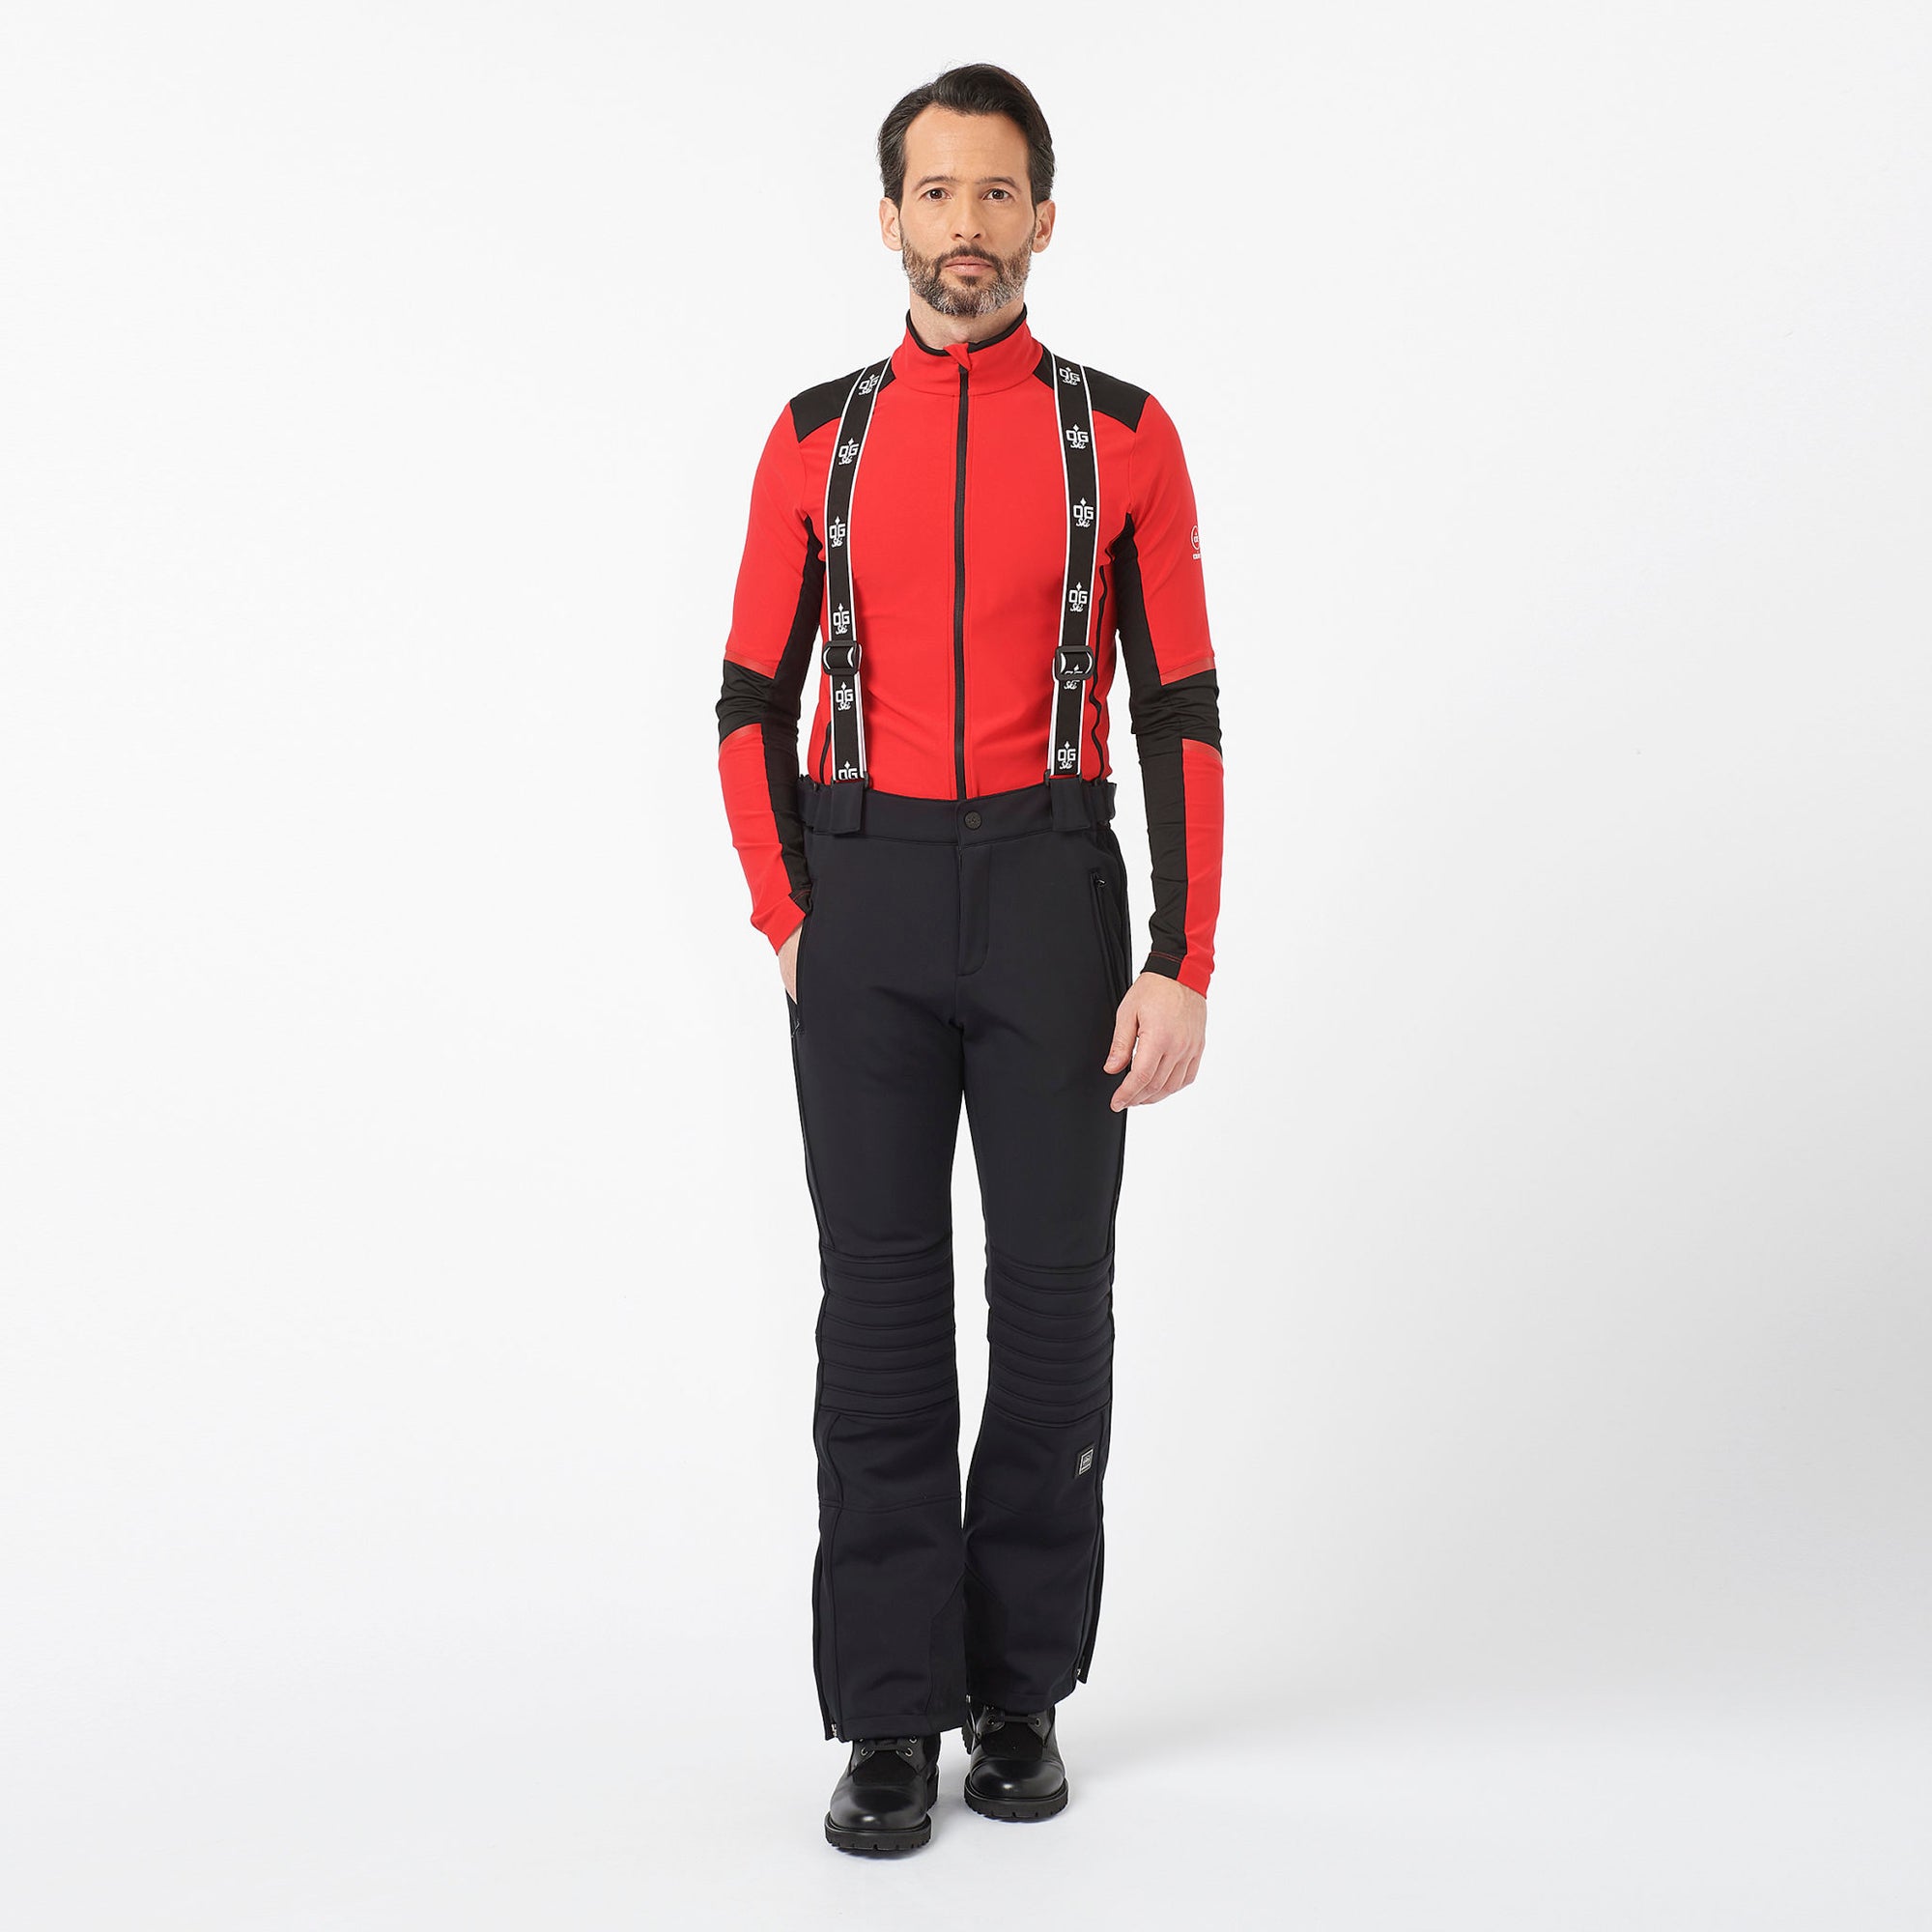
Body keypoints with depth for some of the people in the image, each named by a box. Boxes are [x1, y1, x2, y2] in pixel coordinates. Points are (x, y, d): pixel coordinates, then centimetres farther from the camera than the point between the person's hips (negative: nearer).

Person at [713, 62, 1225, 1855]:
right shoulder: (817, 439, 8)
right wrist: (788, 917, 1)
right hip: (864, 897, 1)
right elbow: (752, 703, 11)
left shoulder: (1125, 438, 3)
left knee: (1052, 1295, 3)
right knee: (880, 1304, 0)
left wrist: (1181, 968, -8)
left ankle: (1023, 1692, 19)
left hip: (1051, 887, -1)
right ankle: (890, 1720, 8)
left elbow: (1182, 717, -1)